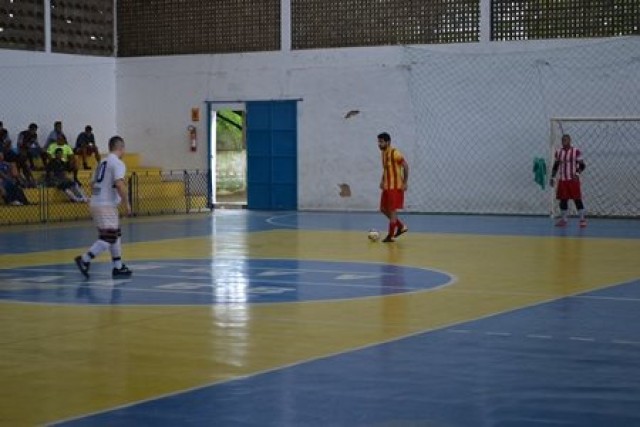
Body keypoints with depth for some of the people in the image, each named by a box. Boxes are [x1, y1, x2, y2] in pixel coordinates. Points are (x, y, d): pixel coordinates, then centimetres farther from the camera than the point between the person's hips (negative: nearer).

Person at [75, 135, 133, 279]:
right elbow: (119, 185, -22)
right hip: (106, 206, -9)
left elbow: (93, 183, 20)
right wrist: (127, 203, -13)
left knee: (116, 235, 15)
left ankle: (118, 267, 17)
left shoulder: (103, 162, 17)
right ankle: (84, 260, -14)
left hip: (96, 203, 9)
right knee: (108, 238, -9)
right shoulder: (118, 163, -10)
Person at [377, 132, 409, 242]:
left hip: (395, 187, -9)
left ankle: (390, 235, 2)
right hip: (387, 186, 9)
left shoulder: (395, 153, -16)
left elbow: (405, 166, -16)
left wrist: (405, 182, -18)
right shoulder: (383, 153, 11)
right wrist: (382, 181, 14)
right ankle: (401, 226, 24)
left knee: (392, 210, -5)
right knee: (383, 209, 11)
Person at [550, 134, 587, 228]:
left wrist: (577, 173, -20)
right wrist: (552, 177, 8)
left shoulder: (576, 151, -7)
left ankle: (583, 219, -1)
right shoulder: (558, 152, 7)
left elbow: (582, 165, -6)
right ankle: (564, 219, 17)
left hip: (573, 180, -5)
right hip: (562, 180, 5)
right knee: (563, 200, 7)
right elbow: (555, 166, 14)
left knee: (577, 200, -6)